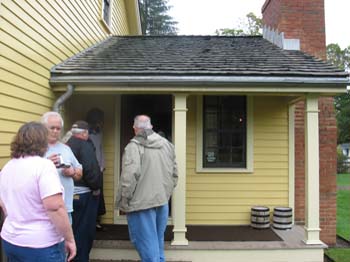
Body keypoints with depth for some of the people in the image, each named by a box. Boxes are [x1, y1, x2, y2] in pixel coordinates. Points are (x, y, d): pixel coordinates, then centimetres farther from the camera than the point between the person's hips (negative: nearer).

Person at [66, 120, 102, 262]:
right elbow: (91, 169, -24)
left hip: (69, 193, 8)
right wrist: (96, 187, -11)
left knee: (73, 227, 20)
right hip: (84, 193, -8)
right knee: (84, 229, 6)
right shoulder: (85, 145, -15)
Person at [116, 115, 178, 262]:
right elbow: (174, 173, 12)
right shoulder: (167, 144, 9)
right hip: (162, 202, 7)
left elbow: (129, 176, -19)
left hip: (141, 203, -6)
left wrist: (124, 200, -8)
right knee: (158, 241, 19)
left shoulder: (134, 146, -11)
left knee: (147, 243, 3)